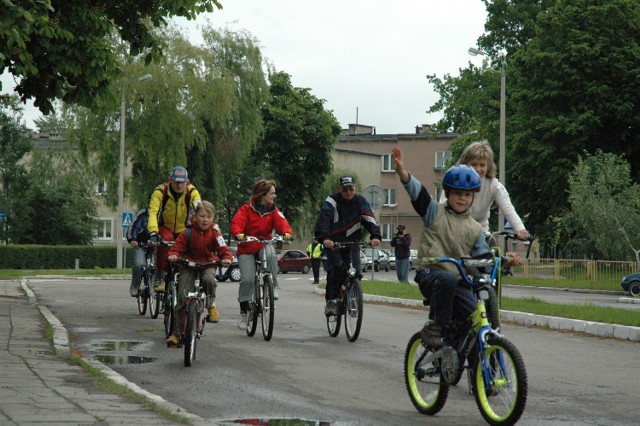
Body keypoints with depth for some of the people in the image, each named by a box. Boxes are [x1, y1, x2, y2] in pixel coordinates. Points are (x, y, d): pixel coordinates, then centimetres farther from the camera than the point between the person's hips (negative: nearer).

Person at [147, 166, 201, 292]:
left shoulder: (192, 192, -16)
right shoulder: (160, 191, -21)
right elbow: (153, 212, -32)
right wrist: (153, 232, -48)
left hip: (183, 229, 2)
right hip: (165, 228, -2)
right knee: (166, 239, -35)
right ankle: (159, 277, -26)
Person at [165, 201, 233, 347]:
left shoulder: (214, 233, -3)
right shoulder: (188, 233, -4)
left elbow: (223, 248, -12)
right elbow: (177, 247, -4)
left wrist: (227, 258, -33)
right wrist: (173, 255, -27)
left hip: (208, 265, 0)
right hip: (189, 265, 0)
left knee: (209, 279, -37)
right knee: (182, 298, -12)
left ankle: (211, 304, -4)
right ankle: (176, 333, -4)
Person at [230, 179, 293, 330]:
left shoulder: (273, 210, 3)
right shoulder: (246, 209, -7)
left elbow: (281, 222, -11)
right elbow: (236, 223, -18)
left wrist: (287, 232, -34)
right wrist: (239, 234, -41)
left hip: (264, 244, 2)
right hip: (247, 249, -2)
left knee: (271, 255, -35)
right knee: (247, 279, -14)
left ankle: (273, 285, -15)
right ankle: (243, 312, 2)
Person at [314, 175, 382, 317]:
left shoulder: (360, 202, -1)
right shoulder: (331, 202, -11)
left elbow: (370, 219, -13)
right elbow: (323, 220, -26)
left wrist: (375, 236, -32)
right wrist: (324, 238, -44)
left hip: (352, 242, 3)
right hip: (333, 243, -3)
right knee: (336, 268, -25)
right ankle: (331, 300, -16)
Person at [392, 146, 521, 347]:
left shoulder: (474, 228, 14)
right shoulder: (435, 213, 5)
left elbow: (484, 258, 14)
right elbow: (417, 192, -10)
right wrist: (402, 171, -27)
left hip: (459, 283, 4)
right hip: (431, 274, -4)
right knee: (448, 279, -39)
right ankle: (436, 326, -22)